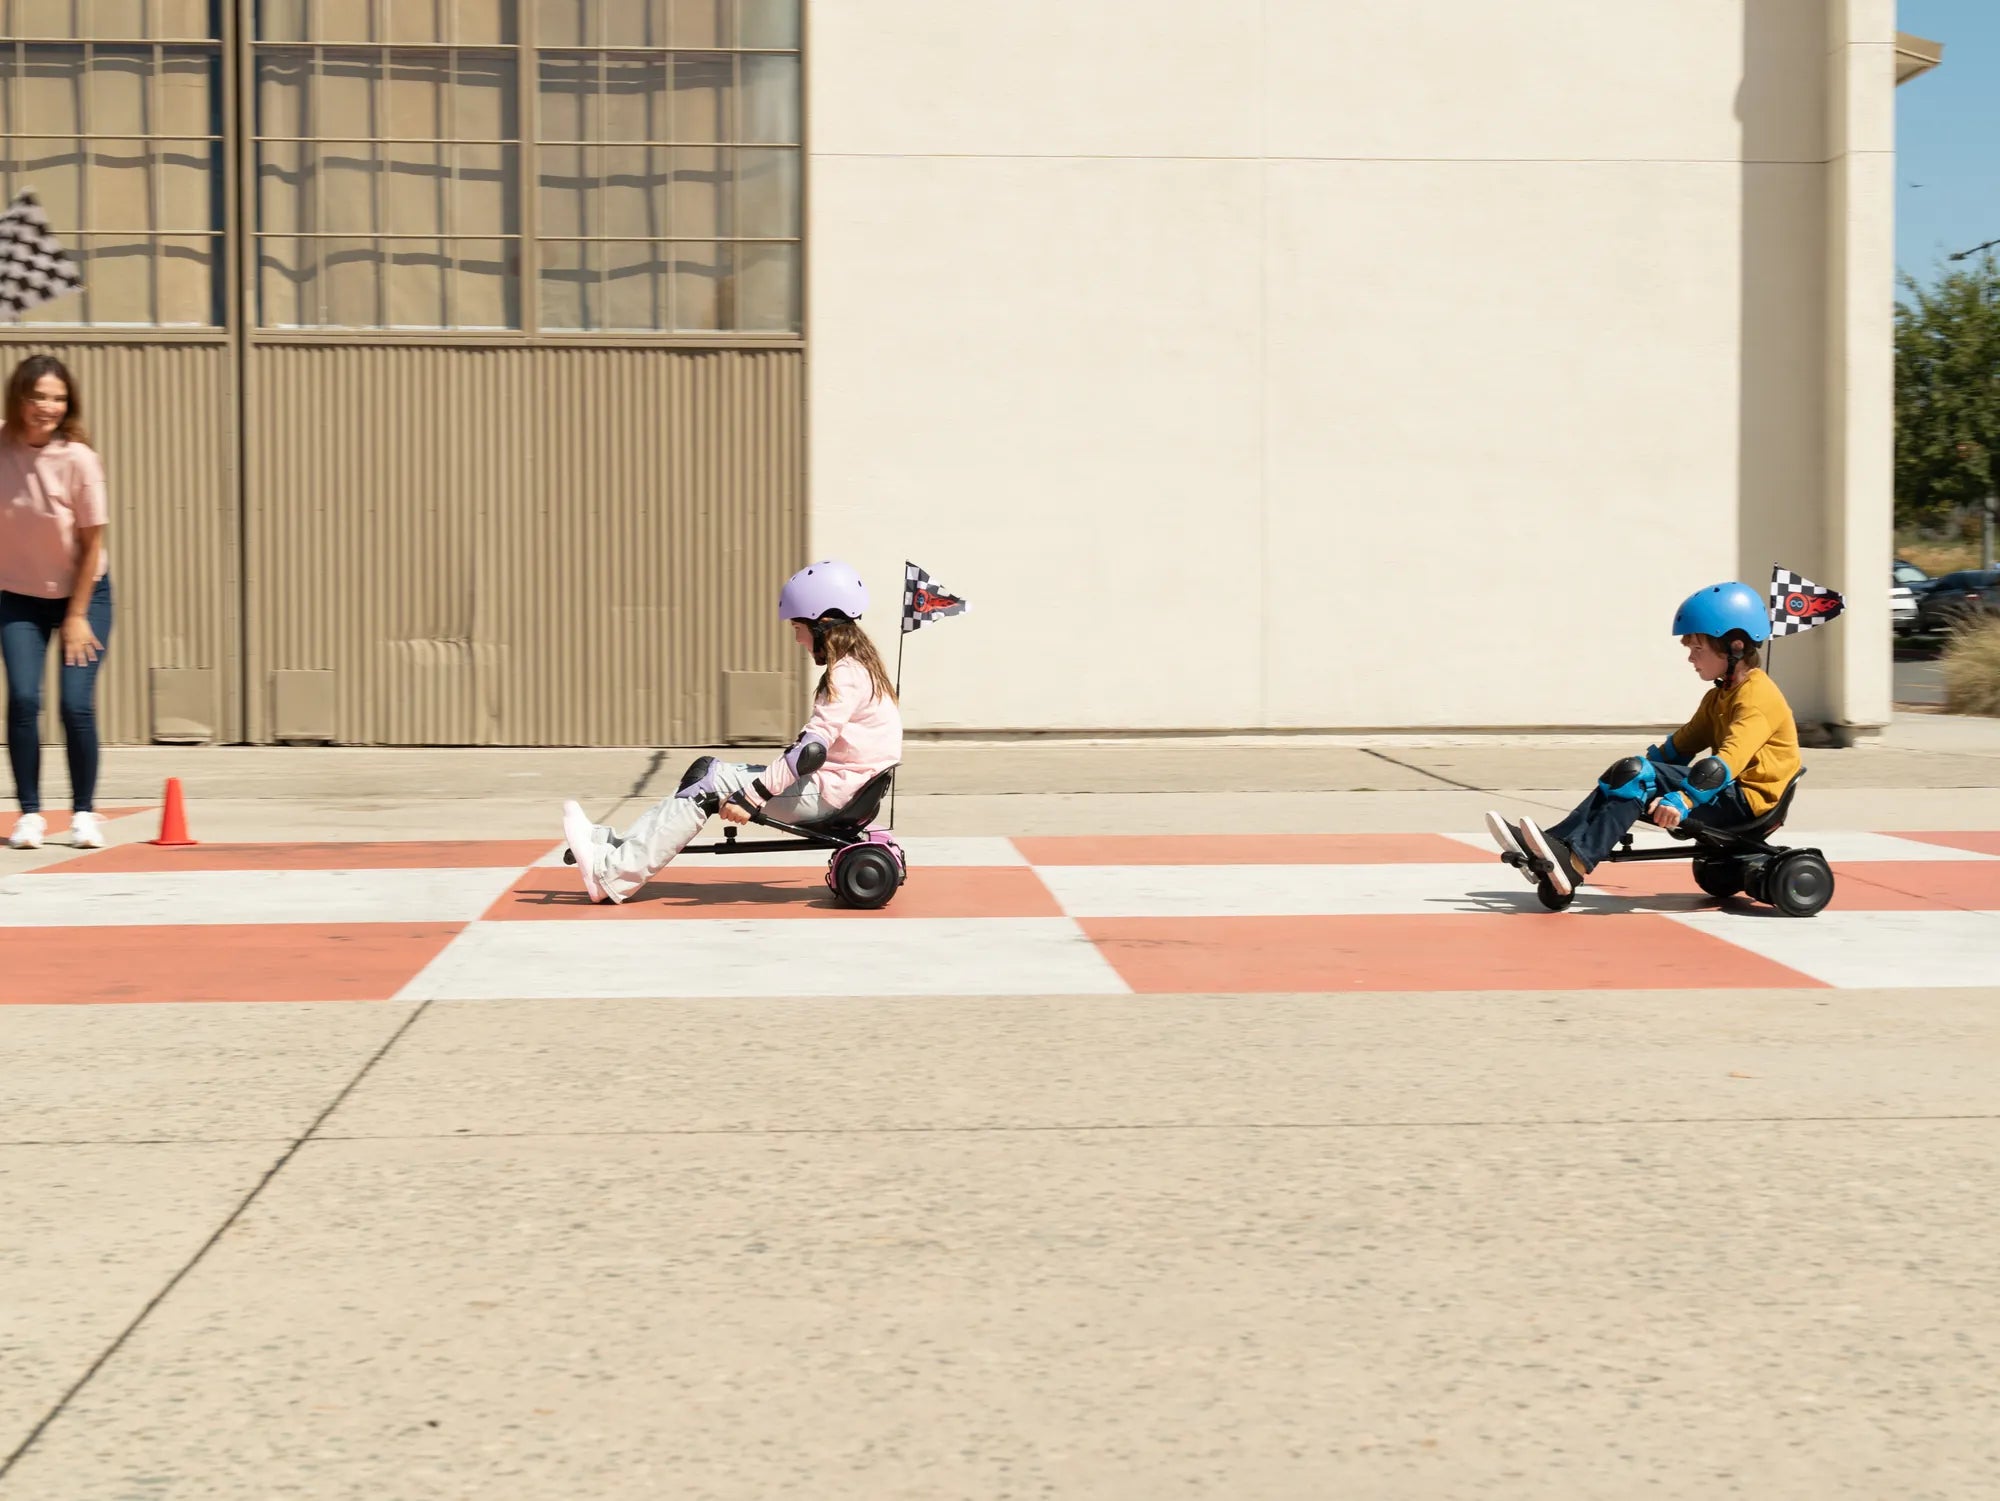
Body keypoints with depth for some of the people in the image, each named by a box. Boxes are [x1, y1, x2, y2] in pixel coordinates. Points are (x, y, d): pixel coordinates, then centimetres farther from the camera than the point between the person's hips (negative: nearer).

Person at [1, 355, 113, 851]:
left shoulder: (77, 459, -19)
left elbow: (92, 544, -12)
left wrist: (77, 615, -8)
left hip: (82, 593, -2)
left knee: (77, 703, -10)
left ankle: (84, 811, 8)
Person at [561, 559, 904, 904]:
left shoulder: (847, 675, -16)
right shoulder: (856, 668, 15)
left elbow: (812, 749, -26)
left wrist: (752, 796, -29)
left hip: (826, 794, -9)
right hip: (829, 784, 9)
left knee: (708, 785, -13)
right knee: (707, 773, 4)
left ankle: (612, 875, -14)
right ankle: (618, 845, 0)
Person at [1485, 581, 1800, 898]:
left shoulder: (1757, 696, -14)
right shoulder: (1719, 696, 20)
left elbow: (1729, 759, -29)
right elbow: (1680, 746, 22)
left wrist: (1682, 800, -40)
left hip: (1746, 800, -9)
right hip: (1727, 792, 10)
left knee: (1637, 774, -24)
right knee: (1628, 774, -6)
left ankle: (1576, 862, -39)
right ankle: (1558, 844, -21)